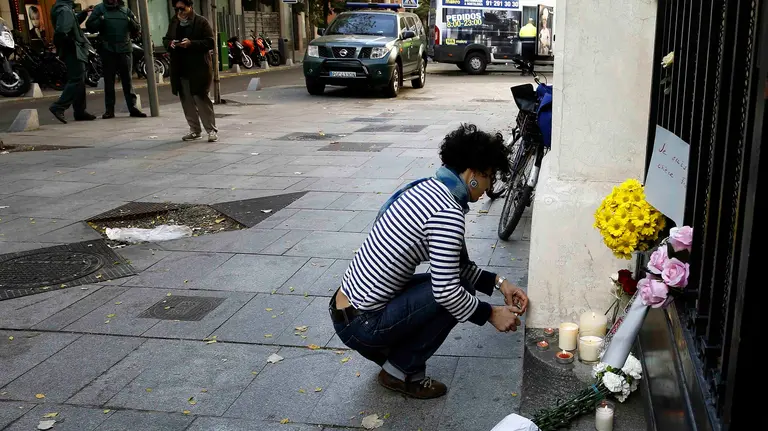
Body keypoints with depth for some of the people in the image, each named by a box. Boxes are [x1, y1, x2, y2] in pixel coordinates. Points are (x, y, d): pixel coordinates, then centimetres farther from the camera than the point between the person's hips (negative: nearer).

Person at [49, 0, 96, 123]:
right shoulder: (65, 10, -17)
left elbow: (73, 23, 26)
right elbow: (61, 32, -28)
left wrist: (84, 13, 17)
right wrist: (71, 43, -15)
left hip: (73, 51, 10)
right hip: (73, 51, -10)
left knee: (79, 81, 13)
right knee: (77, 80, -12)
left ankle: (80, 112, 17)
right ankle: (58, 107, -15)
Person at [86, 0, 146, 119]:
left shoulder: (125, 10, 12)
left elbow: (137, 29, 13)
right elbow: (90, 26, 2)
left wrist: (130, 21, -6)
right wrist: (101, 20, -13)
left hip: (125, 49, 1)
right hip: (107, 50, -1)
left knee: (128, 80, 2)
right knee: (109, 80, 3)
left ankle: (132, 107, 5)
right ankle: (109, 109, 8)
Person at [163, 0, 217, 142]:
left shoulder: (201, 22, -4)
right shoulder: (174, 23, 14)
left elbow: (210, 42, -10)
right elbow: (165, 39, 19)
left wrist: (191, 43, -21)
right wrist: (170, 43, -4)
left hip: (198, 70, -6)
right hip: (180, 70, 6)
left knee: (201, 99, -7)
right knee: (187, 101, 9)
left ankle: (211, 130, 0)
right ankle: (195, 130, 18)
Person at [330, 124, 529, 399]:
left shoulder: (425, 189, 8)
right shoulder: (448, 213, -21)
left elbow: (455, 264, 16)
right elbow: (447, 291, -22)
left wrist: (499, 282, 10)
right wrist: (491, 315, -6)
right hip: (362, 325, -9)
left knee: (456, 279, 16)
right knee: (459, 290, -9)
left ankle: (386, 351, 16)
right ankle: (399, 371, 3)